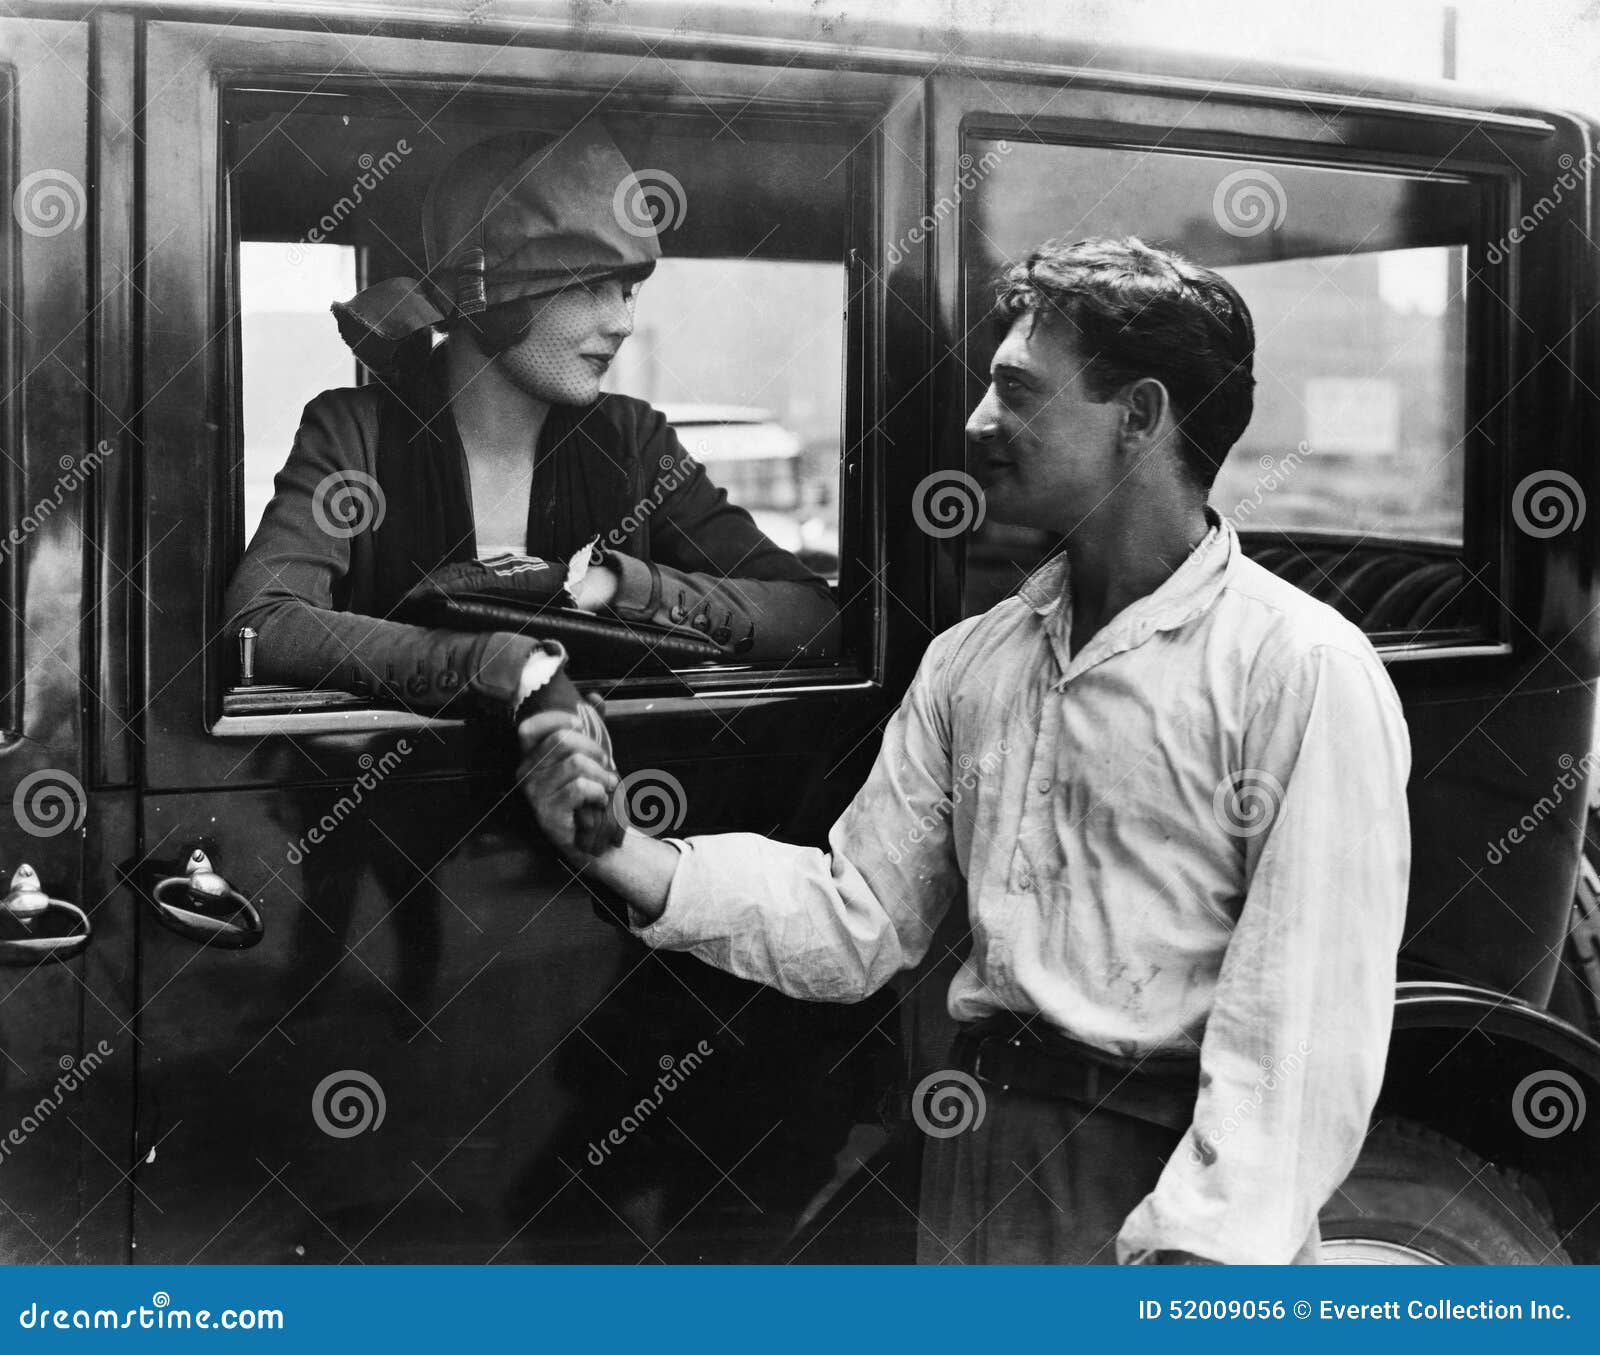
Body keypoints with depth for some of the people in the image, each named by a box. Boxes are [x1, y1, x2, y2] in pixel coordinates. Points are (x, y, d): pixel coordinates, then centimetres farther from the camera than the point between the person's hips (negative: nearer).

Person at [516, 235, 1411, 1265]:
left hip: (1165, 1182, -5)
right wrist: (623, 854, -5)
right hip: (977, 1169, 6)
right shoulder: (969, 661, 8)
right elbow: (859, 924, 6)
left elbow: (1301, 1024, -17)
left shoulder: (1301, 668, -12)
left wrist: (1194, 1253, -26)